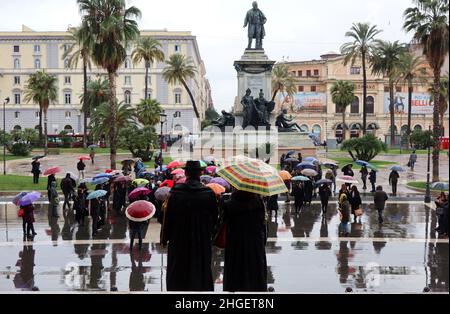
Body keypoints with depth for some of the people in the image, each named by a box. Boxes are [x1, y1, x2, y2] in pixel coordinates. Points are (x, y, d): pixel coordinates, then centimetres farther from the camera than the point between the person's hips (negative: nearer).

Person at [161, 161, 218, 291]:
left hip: (179, 241, 0)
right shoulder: (209, 193, -9)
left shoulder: (176, 193, -11)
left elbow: (168, 217, -7)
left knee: (178, 275, 12)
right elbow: (214, 218, -2)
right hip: (202, 241, 1)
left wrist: (164, 238, 5)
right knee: (201, 271, 11)